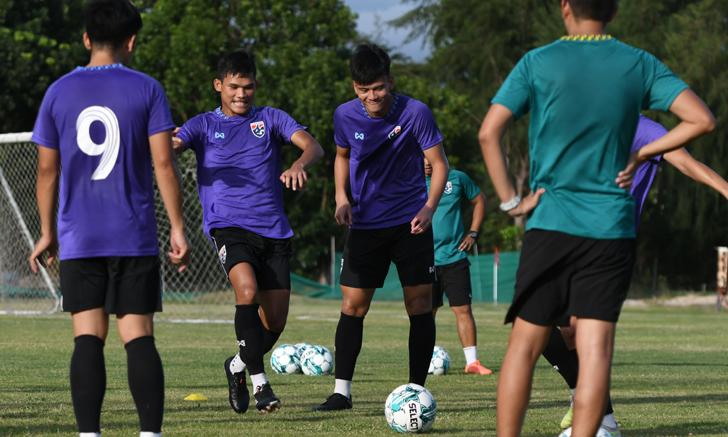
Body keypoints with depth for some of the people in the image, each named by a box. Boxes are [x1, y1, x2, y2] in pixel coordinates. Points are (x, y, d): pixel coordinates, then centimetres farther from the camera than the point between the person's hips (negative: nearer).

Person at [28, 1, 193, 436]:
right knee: (139, 336, 0)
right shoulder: (147, 90, -1)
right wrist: (178, 229, 0)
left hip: (78, 238, 1)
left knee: (88, 337, 0)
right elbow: (164, 164, -5)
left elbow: (47, 170, 8)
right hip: (135, 238, -1)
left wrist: (47, 233, 18)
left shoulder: (59, 92, 5)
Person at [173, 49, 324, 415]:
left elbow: (312, 145, -3)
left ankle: (237, 367, 31)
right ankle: (259, 382, -22)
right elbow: (170, 148, -6)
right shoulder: (204, 125, 10)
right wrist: (166, 146, -32)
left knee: (275, 321, 0)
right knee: (247, 289, -30)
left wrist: (300, 165, -27)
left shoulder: (271, 119, 11)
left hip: (273, 230, 3)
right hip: (227, 225, -2)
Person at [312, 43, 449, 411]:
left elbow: (439, 164, -6)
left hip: (410, 223, -2)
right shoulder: (345, 116, -3)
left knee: (419, 305, -3)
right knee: (352, 306, -3)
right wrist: (342, 198, 1)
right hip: (365, 225, 2)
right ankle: (341, 391, 3)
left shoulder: (415, 113, -12)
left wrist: (428, 208, -21)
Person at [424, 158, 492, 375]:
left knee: (463, 310, -3)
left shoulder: (457, 178, 3)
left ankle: (472, 362, 0)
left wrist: (472, 233, 9)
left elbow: (480, 200, 17)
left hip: (455, 257, 0)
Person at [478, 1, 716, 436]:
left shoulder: (538, 63, -1)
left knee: (525, 345, 7)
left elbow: (490, 133, -9)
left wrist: (510, 200, -2)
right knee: (595, 347, -3)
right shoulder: (640, 65, 3)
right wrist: (640, 155, 4)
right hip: (612, 228, 1)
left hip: (550, 224, -1)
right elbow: (701, 119, -4)